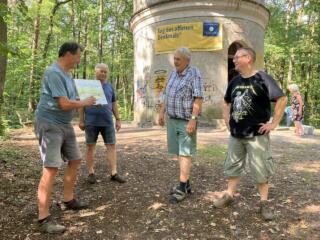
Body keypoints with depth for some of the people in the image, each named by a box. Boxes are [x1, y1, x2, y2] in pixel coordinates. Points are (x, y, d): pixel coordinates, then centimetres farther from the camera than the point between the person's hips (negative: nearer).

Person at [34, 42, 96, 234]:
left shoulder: (66, 74, 14)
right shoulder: (53, 73, -18)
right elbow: (65, 104, -23)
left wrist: (86, 101, 2)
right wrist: (85, 103, -8)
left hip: (65, 124, 10)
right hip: (50, 125, -10)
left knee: (75, 160, 15)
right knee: (51, 168, -13)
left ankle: (69, 200, 31)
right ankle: (44, 218, -7)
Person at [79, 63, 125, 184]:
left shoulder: (109, 86, 11)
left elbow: (114, 104, 14)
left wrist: (118, 119, 9)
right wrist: (81, 120, -3)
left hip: (107, 122, 3)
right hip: (91, 122, -2)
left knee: (111, 146, 1)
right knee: (90, 146, 4)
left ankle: (114, 173, 6)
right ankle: (91, 173, 15)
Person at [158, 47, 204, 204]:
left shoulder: (194, 74, -10)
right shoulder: (173, 74, 13)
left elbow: (198, 98, -17)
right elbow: (166, 95, 19)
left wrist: (193, 119, -23)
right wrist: (161, 112, 13)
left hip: (186, 121, -7)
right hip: (172, 120, 8)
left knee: (185, 154, -4)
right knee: (179, 153, 12)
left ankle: (182, 188, 2)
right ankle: (186, 184, 23)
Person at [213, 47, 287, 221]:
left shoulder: (262, 79, -12)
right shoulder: (235, 81, 8)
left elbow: (282, 99, -16)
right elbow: (227, 102, 23)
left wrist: (274, 123, -16)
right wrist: (227, 119, 11)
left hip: (257, 134, -6)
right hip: (236, 134, 6)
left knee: (260, 169, 3)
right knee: (232, 166, 14)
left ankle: (264, 202, 19)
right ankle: (229, 195, 30)